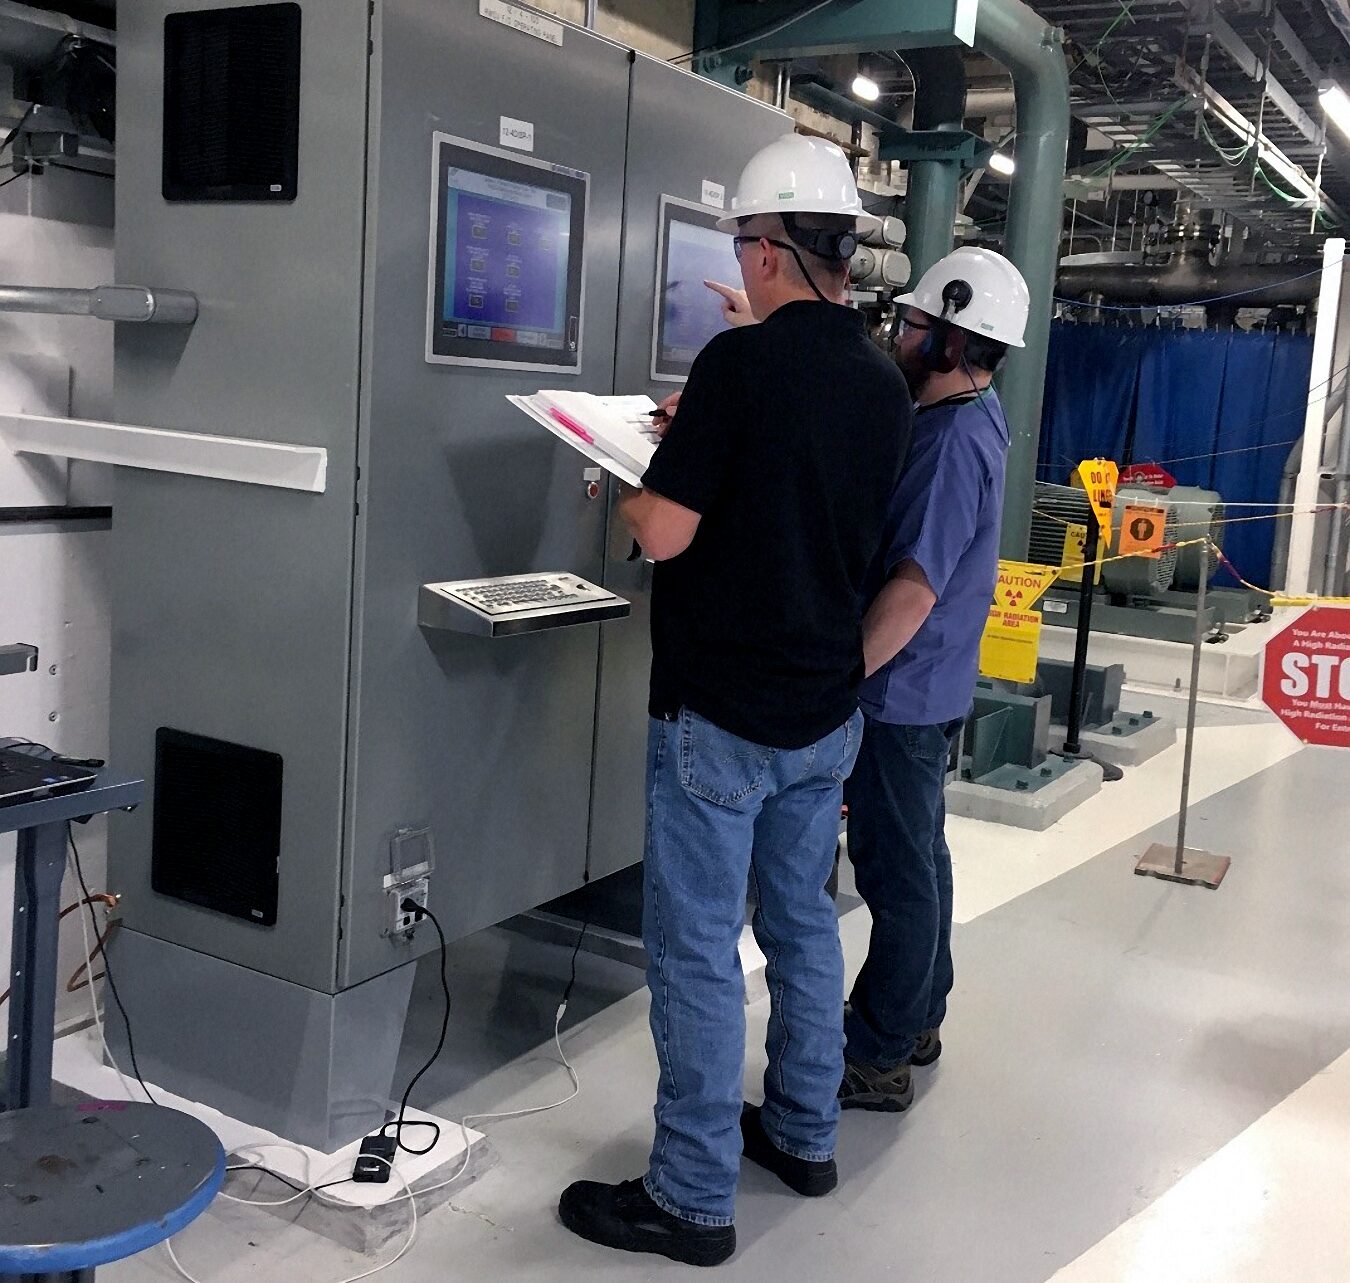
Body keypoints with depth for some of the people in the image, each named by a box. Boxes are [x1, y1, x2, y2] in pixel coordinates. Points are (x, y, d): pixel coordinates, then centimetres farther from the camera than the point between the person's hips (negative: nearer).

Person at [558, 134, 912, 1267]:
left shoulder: (744, 361, -18)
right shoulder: (886, 383, 6)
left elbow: (665, 533, -19)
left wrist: (624, 492, 2)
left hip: (721, 714, -8)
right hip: (827, 710, 8)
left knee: (697, 949, 2)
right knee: (802, 921, 20)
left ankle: (693, 1200, 13)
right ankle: (804, 1134, 35)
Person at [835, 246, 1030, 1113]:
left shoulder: (955, 443, -23)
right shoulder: (965, 420, 8)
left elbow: (913, 589, -27)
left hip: (901, 692, -10)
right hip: (928, 687, 10)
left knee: (897, 872, 1)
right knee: (919, 857, 19)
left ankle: (878, 1059, 14)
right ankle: (916, 1021, 34)